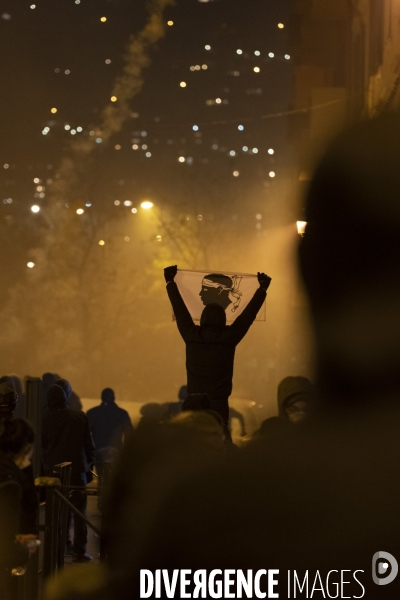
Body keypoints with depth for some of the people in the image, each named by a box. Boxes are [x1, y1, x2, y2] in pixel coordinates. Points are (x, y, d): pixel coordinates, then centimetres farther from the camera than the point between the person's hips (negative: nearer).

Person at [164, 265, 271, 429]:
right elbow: (249, 314, 7)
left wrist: (170, 282, 26)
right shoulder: (229, 338, -4)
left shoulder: (192, 336, 0)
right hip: (219, 404, -2)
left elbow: (180, 310, 13)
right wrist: (262, 289, 20)